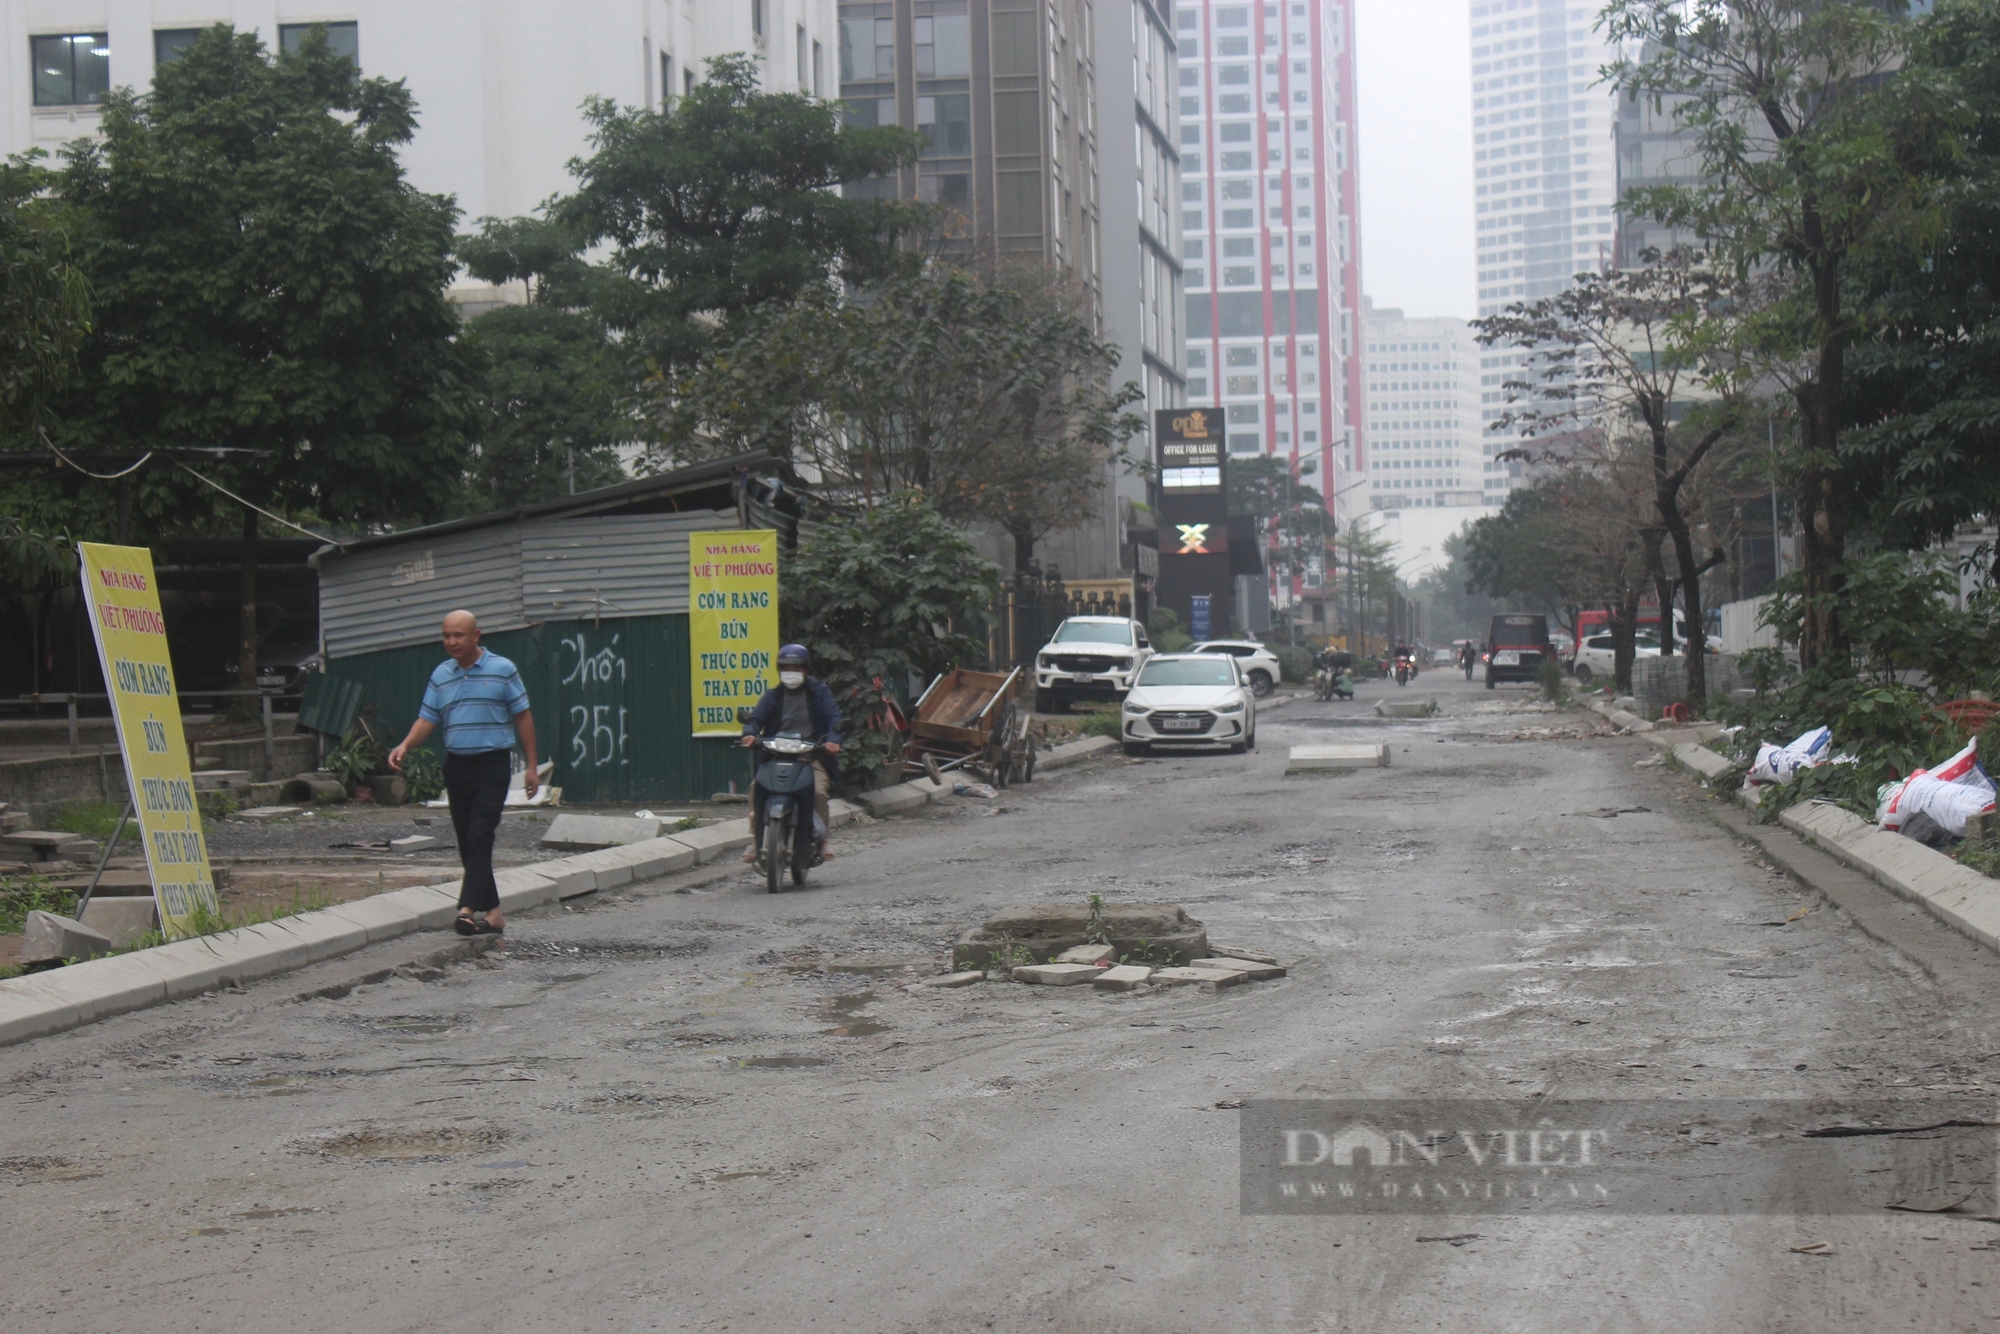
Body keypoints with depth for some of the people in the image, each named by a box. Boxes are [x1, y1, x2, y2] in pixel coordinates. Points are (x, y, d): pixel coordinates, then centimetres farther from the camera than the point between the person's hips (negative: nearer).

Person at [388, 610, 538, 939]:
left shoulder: (502, 670, -1)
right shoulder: (441, 675, 10)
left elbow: (523, 717, 2)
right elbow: (428, 719, 8)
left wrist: (531, 766, 0)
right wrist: (405, 745, -13)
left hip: (492, 764, -5)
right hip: (456, 765, 5)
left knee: (480, 837, -16)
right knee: (467, 842, 7)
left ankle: (468, 909, -22)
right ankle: (492, 912, 15)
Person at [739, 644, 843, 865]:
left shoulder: (819, 692, 9)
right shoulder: (773, 695, 16)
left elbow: (833, 718, -3)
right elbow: (756, 717, 4)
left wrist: (832, 739, -25)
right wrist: (750, 733, -21)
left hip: (811, 756, -2)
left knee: (818, 790, -30)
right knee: (756, 788, -24)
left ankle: (822, 839, -12)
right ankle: (756, 840, -17)